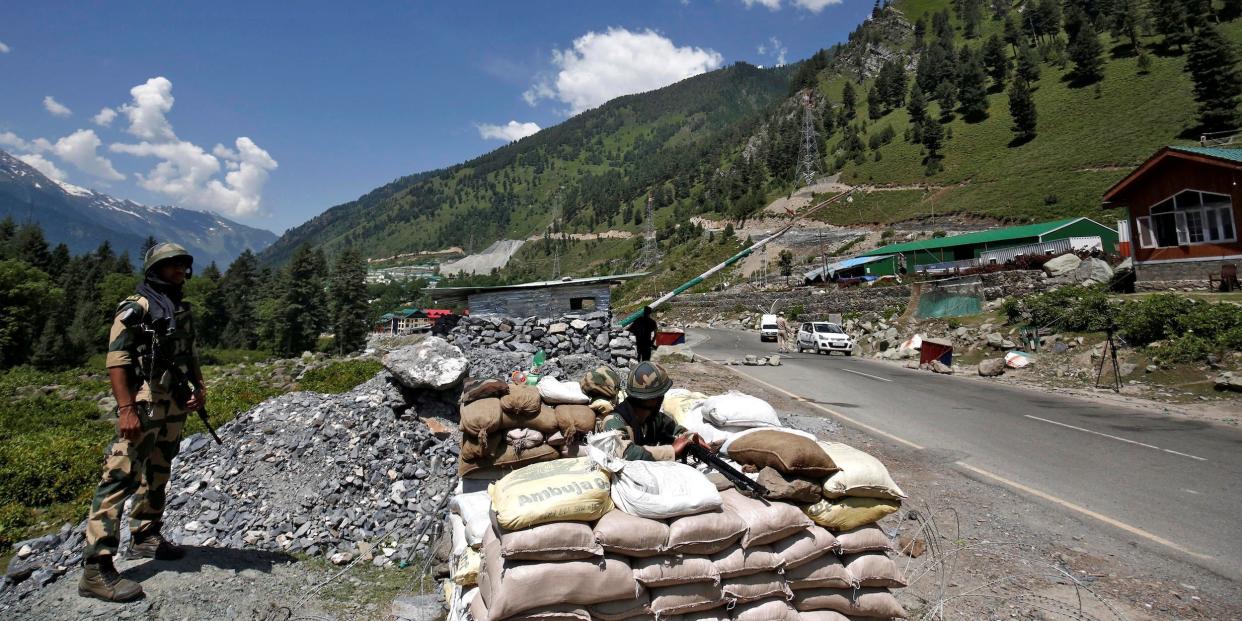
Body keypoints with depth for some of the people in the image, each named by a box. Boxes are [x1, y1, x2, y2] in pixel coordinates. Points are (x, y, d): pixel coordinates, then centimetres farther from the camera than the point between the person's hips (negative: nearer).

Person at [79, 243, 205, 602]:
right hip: (144, 404, -8)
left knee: (157, 475, 18)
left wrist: (199, 388, 7)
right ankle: (96, 569, -11)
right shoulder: (135, 308, -8)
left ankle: (145, 538, 33)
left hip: (175, 407, 8)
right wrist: (126, 409, -22)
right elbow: (116, 360, -15)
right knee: (120, 478, -12)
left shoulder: (183, 311, 16)